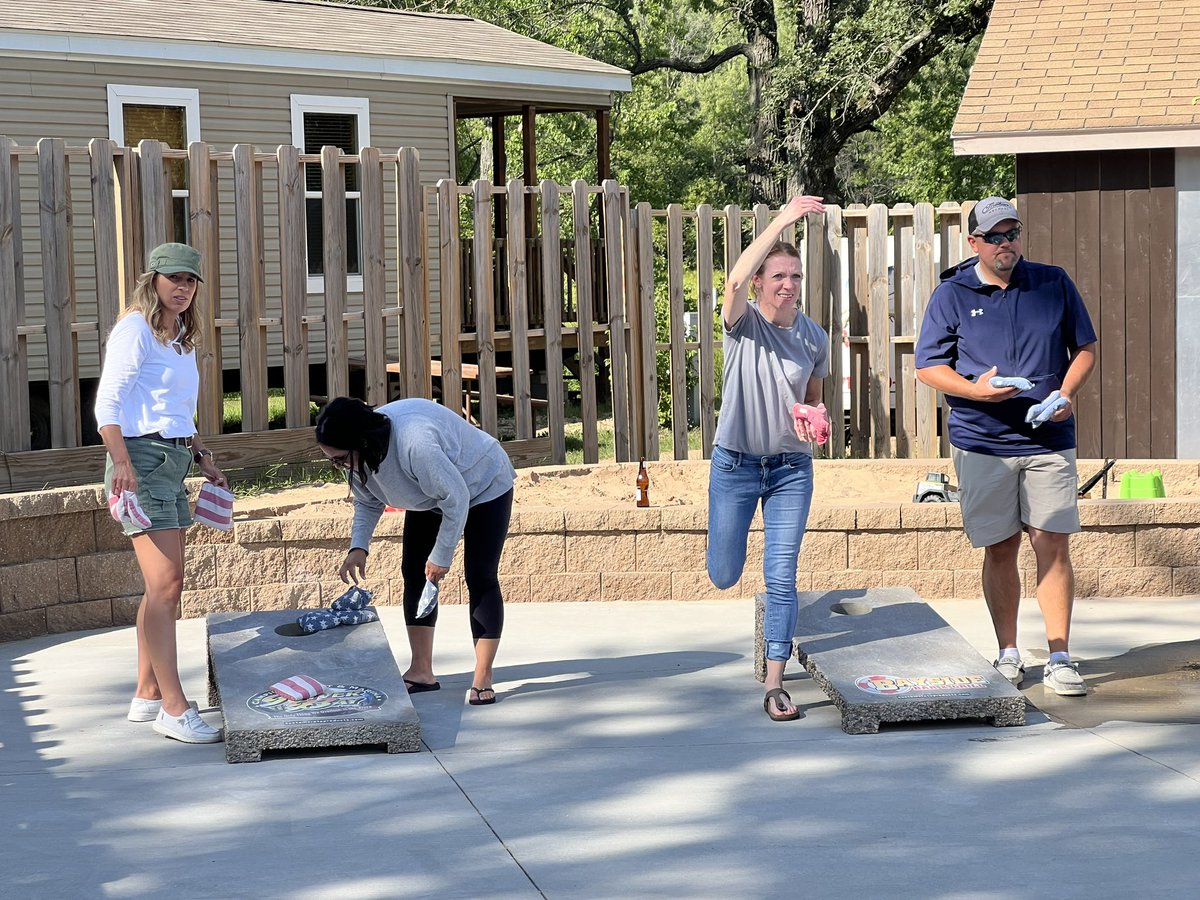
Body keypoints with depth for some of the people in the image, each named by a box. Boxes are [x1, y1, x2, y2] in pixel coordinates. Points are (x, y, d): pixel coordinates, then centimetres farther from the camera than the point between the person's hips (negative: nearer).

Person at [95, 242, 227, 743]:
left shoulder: (181, 338, 19)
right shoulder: (135, 330, -7)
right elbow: (108, 403, -15)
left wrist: (203, 458, 20)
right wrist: (122, 463, -26)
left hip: (173, 463, 9)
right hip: (142, 461, -9)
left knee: (163, 587, 11)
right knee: (165, 585, -14)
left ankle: (147, 696, 19)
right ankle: (175, 708, -14)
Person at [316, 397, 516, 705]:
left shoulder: (415, 444, -44)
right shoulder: (359, 454, -18)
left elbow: (456, 499, -34)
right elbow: (367, 502, 0)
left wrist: (441, 555, -24)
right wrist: (358, 547, -15)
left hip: (483, 486, -8)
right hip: (430, 496, 8)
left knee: (480, 578, -11)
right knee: (414, 573, 1)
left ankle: (483, 679, -7)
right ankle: (422, 672, 7)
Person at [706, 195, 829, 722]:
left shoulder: (814, 338, -1)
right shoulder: (743, 322, -10)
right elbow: (735, 280, -33)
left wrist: (810, 420, -10)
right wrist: (782, 220, -37)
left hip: (791, 468, 1)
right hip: (734, 465, -1)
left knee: (781, 578, -4)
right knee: (724, 577, 11)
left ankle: (775, 684, 4)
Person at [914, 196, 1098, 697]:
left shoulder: (1054, 284, 7)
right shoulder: (952, 295, 3)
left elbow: (1085, 347, 13)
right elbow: (928, 365, 3)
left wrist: (1067, 392, -6)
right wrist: (975, 390, -15)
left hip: (1048, 440, 1)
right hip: (982, 444, -1)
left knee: (1053, 544, -4)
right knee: (1000, 548, 6)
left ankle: (1059, 659, 1)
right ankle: (1008, 655, 18)